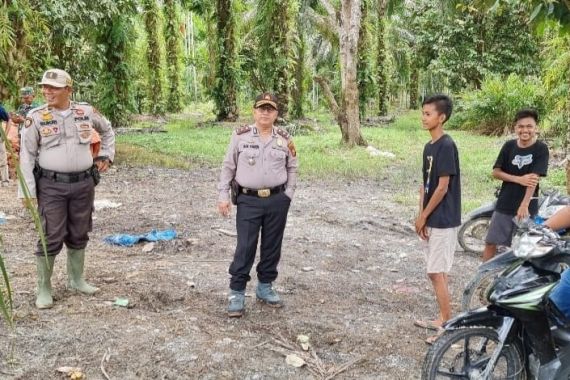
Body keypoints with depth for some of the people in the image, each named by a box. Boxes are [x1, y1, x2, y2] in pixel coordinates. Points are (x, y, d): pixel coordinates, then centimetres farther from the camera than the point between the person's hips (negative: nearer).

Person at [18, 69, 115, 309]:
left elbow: (107, 130, 23)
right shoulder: (36, 117, -5)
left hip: (83, 184, 3)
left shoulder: (86, 112, 3)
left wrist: (107, 155, 13)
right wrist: (27, 190, -10)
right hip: (51, 186, -3)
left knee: (79, 235, 13)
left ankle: (76, 279, 30)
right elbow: (27, 156, -4)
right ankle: (44, 289, 11)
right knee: (51, 238, -2)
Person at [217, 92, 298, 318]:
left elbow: (292, 168, 13)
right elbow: (228, 167, 2)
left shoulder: (284, 139, 3)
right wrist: (223, 195, -2)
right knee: (245, 247, -3)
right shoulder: (240, 136, -2)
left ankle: (265, 287, 27)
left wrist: (288, 194, 4)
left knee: (272, 246, 11)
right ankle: (237, 293, 6)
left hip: (277, 201, 3)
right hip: (248, 200, -2)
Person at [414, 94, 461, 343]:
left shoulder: (446, 146, -16)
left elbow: (442, 187, -18)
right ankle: (443, 320, 25)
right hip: (432, 220, 9)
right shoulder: (429, 147, 11)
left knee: (436, 273, -5)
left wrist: (424, 216, -11)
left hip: (443, 221, -9)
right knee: (438, 272, 14)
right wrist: (421, 216, 6)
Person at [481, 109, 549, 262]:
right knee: (490, 242, 7)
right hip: (504, 204, 3)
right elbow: (496, 172, 0)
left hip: (528, 207, -3)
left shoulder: (541, 149, -8)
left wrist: (524, 205, -26)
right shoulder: (509, 146, 2)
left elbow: (534, 178, -17)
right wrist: (519, 179, -15)